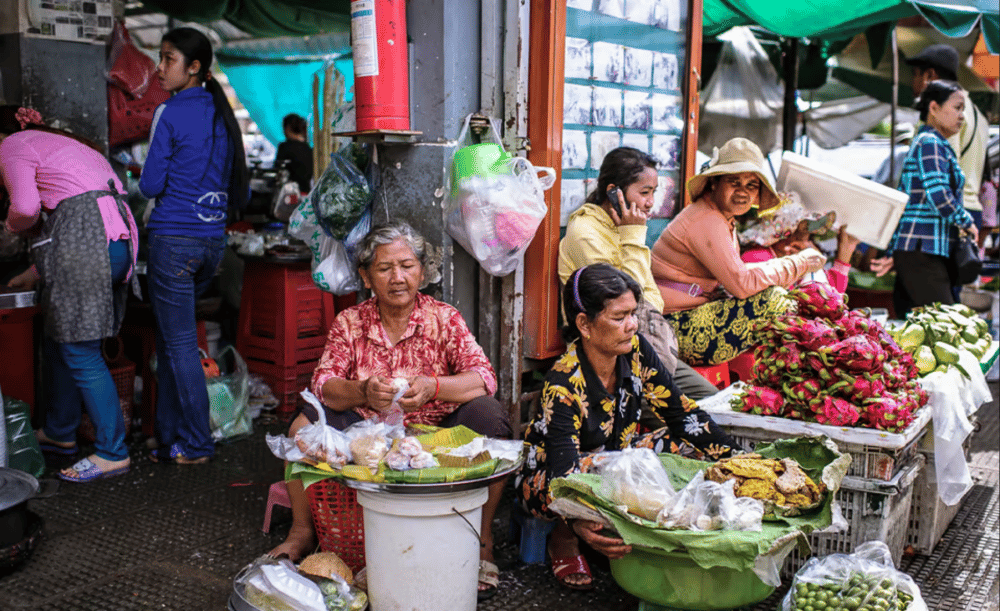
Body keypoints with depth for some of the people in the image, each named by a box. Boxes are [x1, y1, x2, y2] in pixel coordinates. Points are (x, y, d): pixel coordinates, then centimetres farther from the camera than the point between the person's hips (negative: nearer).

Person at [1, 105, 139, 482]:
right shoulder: (63, 143, 32)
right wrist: (35, 275, 35)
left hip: (84, 247, -9)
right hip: (120, 241, 9)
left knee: (80, 352, -2)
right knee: (59, 342, 21)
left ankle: (112, 452, 2)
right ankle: (59, 433, 34)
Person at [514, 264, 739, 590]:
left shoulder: (635, 350, -13)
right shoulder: (562, 386, -30)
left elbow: (680, 412, -5)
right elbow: (564, 470, -39)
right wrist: (579, 523, -60)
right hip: (544, 478, -6)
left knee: (694, 441, -11)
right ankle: (564, 539, -11)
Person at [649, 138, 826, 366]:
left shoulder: (723, 218, 14)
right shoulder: (706, 222, -18)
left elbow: (733, 271, 15)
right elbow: (742, 284, -22)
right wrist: (798, 263, -12)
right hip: (673, 327, -10)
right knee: (772, 298, -18)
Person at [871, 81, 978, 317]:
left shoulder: (932, 143, 23)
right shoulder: (930, 143, -7)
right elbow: (939, 196, -20)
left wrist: (893, 253, 17)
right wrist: (968, 223, -4)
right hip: (924, 251, -10)